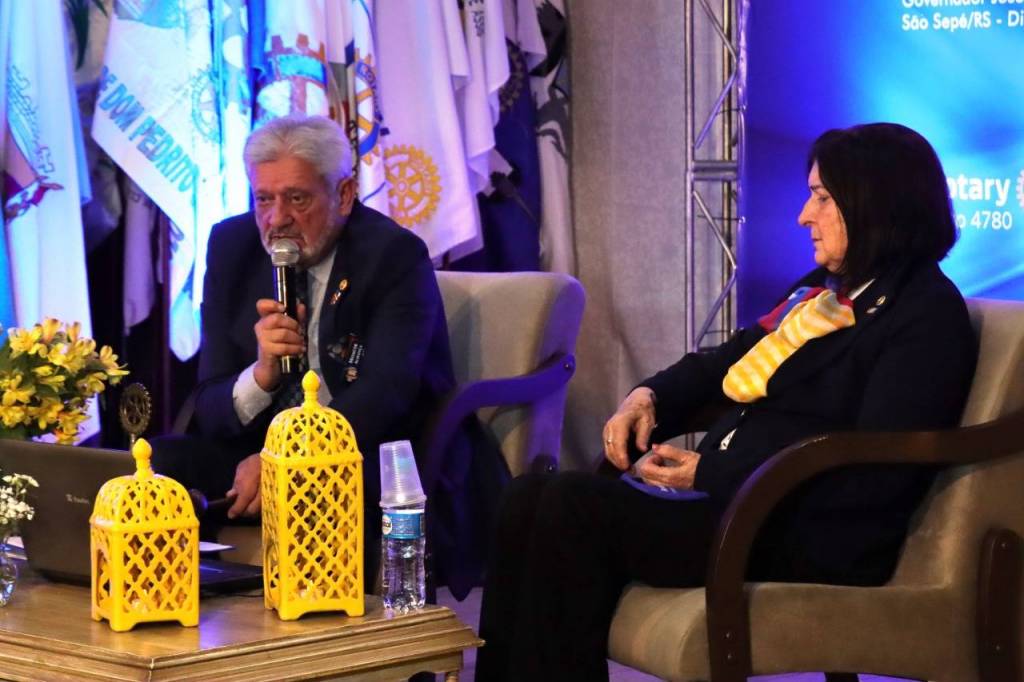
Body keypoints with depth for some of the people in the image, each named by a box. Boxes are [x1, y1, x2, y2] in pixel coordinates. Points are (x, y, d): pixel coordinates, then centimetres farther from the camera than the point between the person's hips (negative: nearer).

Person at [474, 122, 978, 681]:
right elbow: (731, 363, 28)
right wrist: (650, 395, 5)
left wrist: (712, 476, -20)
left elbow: (873, 468, -19)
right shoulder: (825, 290, 19)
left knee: (575, 507, -23)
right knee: (529, 500, -6)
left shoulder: (927, 316, -10)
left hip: (811, 533, -9)